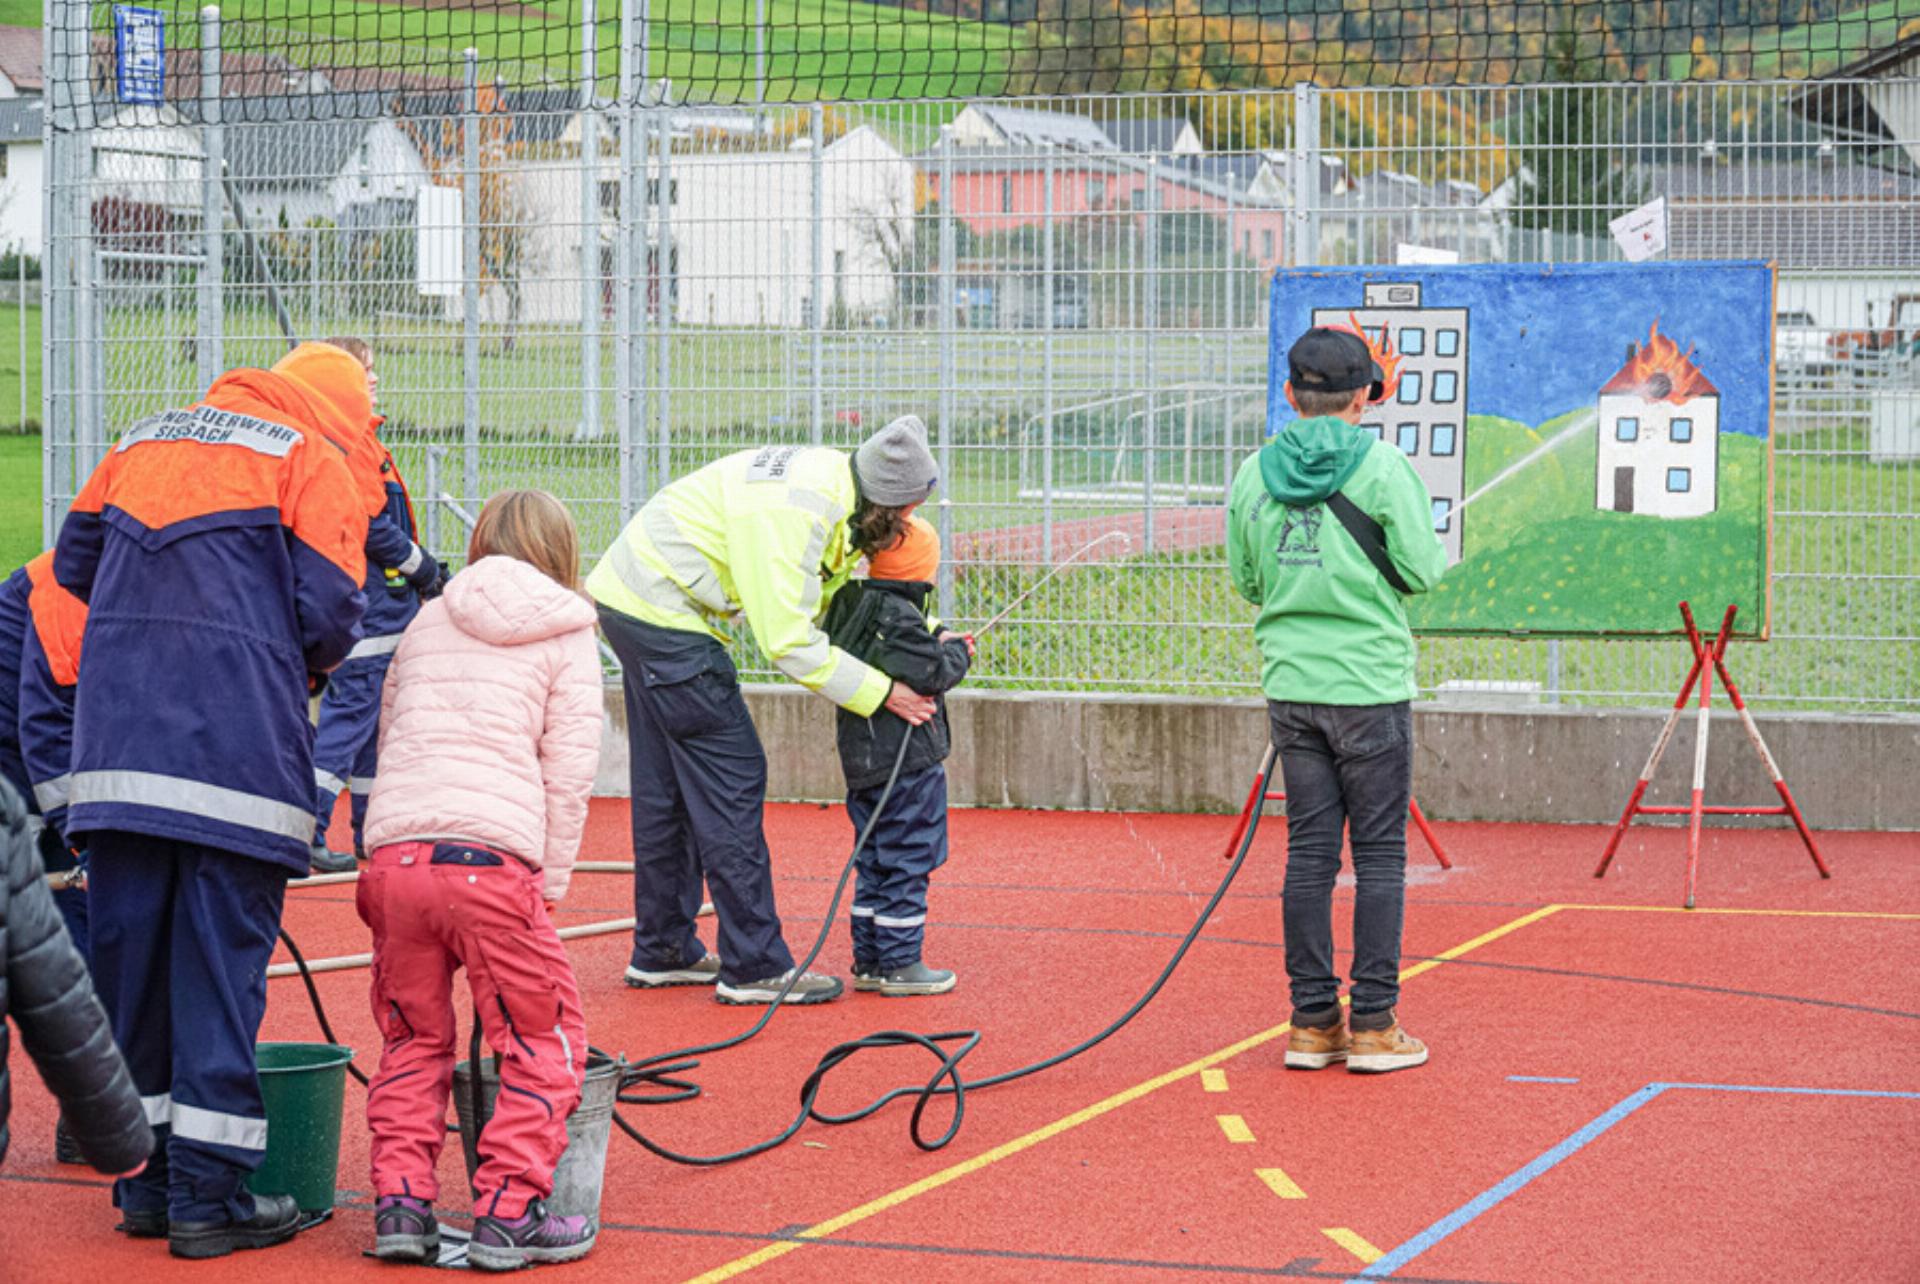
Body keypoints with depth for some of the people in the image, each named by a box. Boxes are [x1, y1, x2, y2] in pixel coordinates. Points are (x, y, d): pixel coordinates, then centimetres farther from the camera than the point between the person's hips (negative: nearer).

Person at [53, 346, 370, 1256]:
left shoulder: (144, 439, 20)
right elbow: (328, 608, -7)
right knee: (222, 960, -1)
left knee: (128, 954, 11)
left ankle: (142, 1183, 17)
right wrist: (309, 665, 14)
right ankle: (207, 1194, -1)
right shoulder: (311, 462, 2)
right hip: (239, 740, -5)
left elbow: (74, 559, 20)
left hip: (118, 738, 5)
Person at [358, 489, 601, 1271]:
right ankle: (508, 1213, 4)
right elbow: (570, 772, 5)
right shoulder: (566, 635, 12)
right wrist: (549, 885, 10)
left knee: (413, 1042, 20)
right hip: (492, 859, -4)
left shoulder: (426, 624, 23)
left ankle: (400, 1205, 12)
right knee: (544, 1044, 10)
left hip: (394, 854, 4)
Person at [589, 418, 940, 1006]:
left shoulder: (831, 478, 0)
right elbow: (789, 642, -26)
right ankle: (754, 966, -4)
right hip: (662, 618, -10)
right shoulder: (789, 513, -28)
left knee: (666, 783, 16)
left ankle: (662, 952, 26)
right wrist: (881, 692, -18)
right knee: (730, 776, -7)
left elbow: (833, 596, 11)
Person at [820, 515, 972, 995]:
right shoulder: (899, 618, -18)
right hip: (907, 759, -9)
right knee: (908, 862, -2)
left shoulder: (851, 605, 9)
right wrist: (959, 651, -4)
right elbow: (933, 674, -22)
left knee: (875, 863, 16)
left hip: (862, 759, 9)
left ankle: (868, 960, 20)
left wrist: (938, 642, 11)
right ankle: (899, 964, 1)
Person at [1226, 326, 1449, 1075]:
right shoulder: (1382, 467, -9)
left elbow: (1246, 579, 11)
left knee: (1308, 854, 8)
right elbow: (1424, 572, -7)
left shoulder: (1254, 475, 3)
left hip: (1291, 689, 4)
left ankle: (1312, 1023, 10)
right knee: (1378, 856, 2)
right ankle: (1374, 1026, 3)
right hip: (1370, 687, -4)